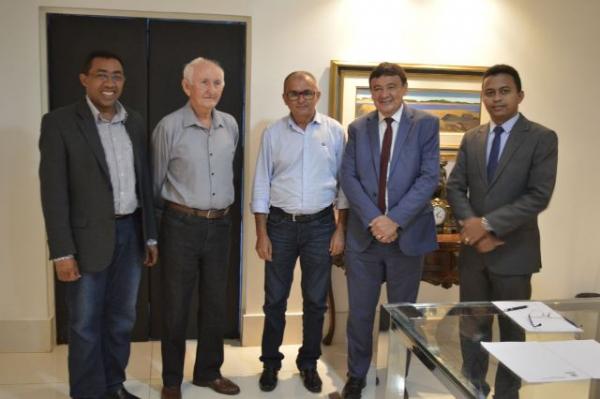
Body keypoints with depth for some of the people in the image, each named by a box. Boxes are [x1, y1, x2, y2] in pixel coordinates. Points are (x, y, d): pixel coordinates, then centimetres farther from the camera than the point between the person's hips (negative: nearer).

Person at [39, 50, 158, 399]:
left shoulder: (136, 122, 7)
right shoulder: (59, 122, -8)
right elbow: (53, 192, -10)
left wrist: (150, 236, 10)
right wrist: (62, 252, -14)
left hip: (130, 232, 5)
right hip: (88, 237, -4)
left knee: (122, 319, 16)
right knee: (86, 325, 9)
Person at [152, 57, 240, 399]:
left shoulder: (231, 125, 5)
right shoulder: (169, 127, -10)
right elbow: (157, 181, 0)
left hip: (220, 224, 4)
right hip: (182, 225, -4)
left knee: (216, 303, 13)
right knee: (176, 305, 7)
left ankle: (209, 371, 31)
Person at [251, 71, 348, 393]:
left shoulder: (335, 131, -1)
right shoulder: (272, 133, 0)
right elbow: (262, 184, 0)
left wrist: (341, 229, -2)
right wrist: (261, 233, -3)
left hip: (320, 224, 0)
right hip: (281, 224, 0)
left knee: (316, 299, 11)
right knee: (275, 298, 10)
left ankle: (309, 363, 30)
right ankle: (270, 362, 28)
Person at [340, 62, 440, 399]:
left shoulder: (426, 124, 0)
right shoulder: (358, 128, 8)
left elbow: (430, 177, -9)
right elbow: (348, 178, 0)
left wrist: (395, 220, -17)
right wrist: (373, 219, -14)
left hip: (408, 233, -2)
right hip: (364, 233, 2)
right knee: (360, 312, 10)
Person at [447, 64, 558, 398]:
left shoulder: (542, 138, -6)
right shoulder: (471, 139, 8)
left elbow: (539, 196, -15)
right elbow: (455, 188, 4)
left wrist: (489, 224, -19)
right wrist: (473, 226, -12)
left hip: (514, 251, -4)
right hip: (473, 249, 4)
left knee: (512, 329, 12)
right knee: (472, 326, 13)